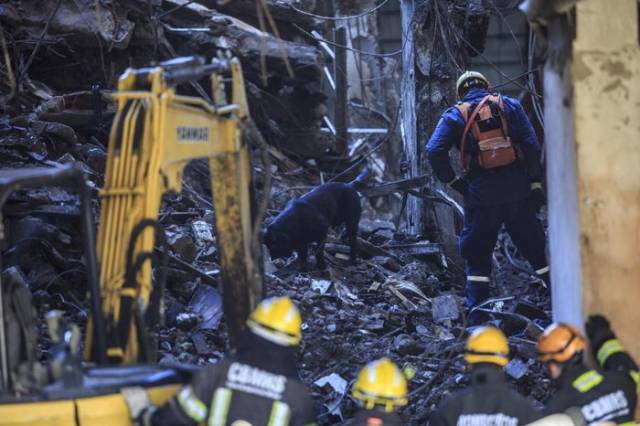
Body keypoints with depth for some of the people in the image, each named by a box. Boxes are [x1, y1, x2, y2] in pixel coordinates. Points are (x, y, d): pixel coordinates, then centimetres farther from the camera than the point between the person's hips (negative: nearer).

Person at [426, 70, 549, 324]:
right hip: (516, 189, 1)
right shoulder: (509, 106, 9)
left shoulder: (455, 115, 5)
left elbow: (434, 150, -10)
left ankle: (477, 317, 5)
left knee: (477, 255, 8)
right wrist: (535, 182, 0)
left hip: (481, 192, -1)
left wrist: (452, 180, 0)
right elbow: (531, 145, -1)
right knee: (534, 248, 12)